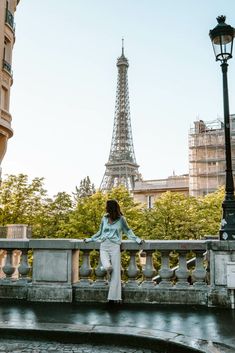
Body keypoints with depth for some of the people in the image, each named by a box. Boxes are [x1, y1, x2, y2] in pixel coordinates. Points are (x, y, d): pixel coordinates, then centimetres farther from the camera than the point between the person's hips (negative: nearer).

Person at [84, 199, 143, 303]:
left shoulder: (121, 219, 3)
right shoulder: (104, 218, 12)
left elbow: (128, 231, 13)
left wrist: (136, 239, 4)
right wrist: (90, 239, 21)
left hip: (115, 246, -2)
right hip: (104, 246, 2)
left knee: (116, 272, -5)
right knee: (107, 267, -25)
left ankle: (114, 297, 2)